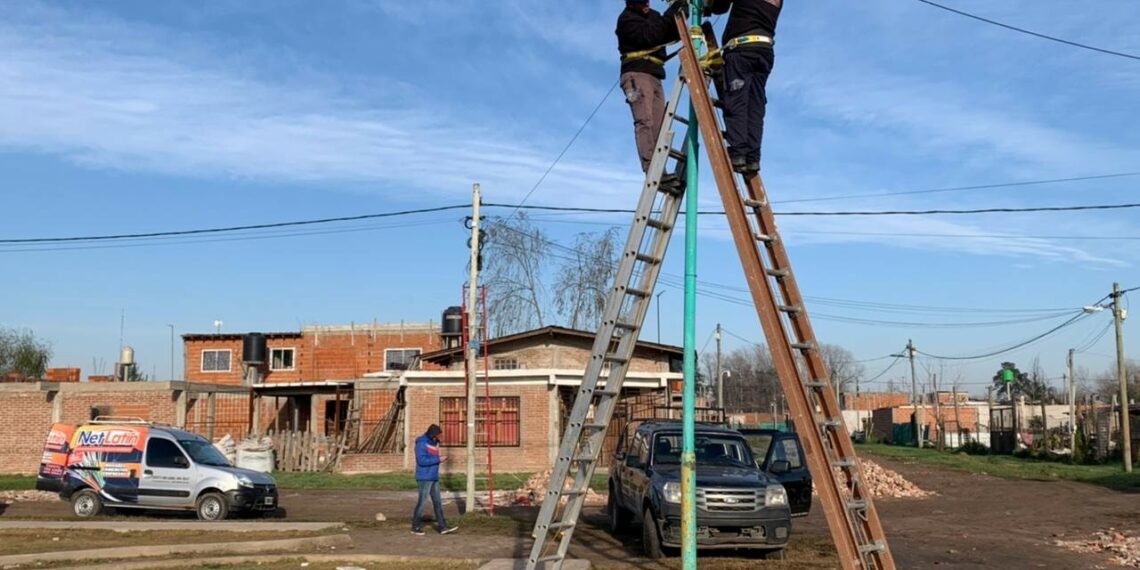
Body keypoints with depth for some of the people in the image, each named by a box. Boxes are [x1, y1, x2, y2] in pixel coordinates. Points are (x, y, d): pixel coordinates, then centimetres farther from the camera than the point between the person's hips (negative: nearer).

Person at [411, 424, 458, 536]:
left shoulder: (434, 443, 12)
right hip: (424, 478, -8)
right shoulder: (421, 443, -14)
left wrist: (441, 458, -1)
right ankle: (415, 527, 9)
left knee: (438, 502, 7)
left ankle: (443, 527, 9)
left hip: (434, 478, 8)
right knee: (422, 502, -3)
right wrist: (438, 459, -20)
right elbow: (422, 460, -23)